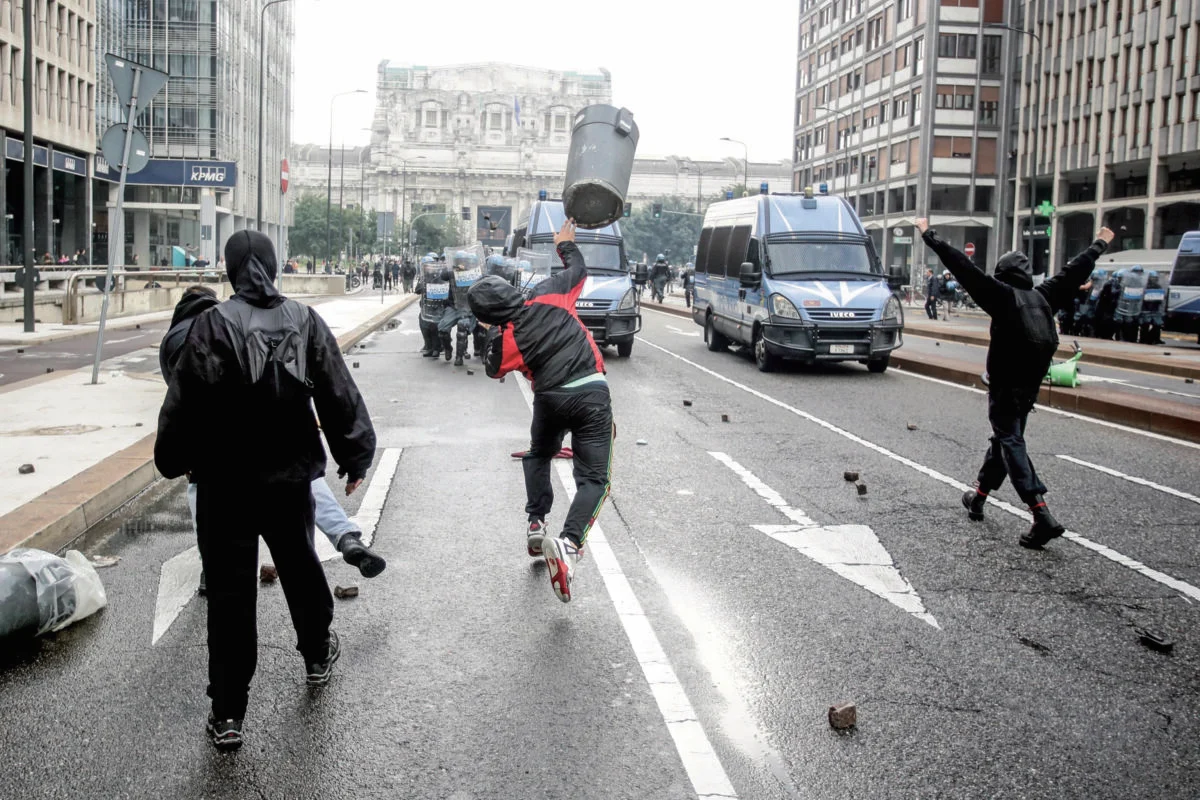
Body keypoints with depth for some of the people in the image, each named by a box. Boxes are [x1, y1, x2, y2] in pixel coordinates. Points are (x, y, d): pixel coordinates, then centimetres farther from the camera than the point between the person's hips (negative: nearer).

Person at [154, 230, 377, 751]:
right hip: (290, 477, 3)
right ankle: (317, 655, 44)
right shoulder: (305, 321, -2)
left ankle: (227, 713, 6)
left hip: (225, 482, -3)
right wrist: (355, 455, 11)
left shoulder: (212, 324, -13)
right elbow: (340, 396, 0)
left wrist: (172, 461, 3)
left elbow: (185, 404, -13)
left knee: (229, 589, 2)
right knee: (301, 566, 23)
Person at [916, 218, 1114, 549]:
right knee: (1004, 438, 20)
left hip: (1004, 386, -7)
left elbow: (964, 268, -15)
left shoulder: (1003, 296, -10)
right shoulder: (1044, 296, 6)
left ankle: (1042, 516, -21)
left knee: (1011, 444, -9)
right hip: (1030, 385, 7)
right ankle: (978, 497, 36)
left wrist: (930, 237, -13)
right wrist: (1098, 245, 38)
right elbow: (1074, 272, 22)